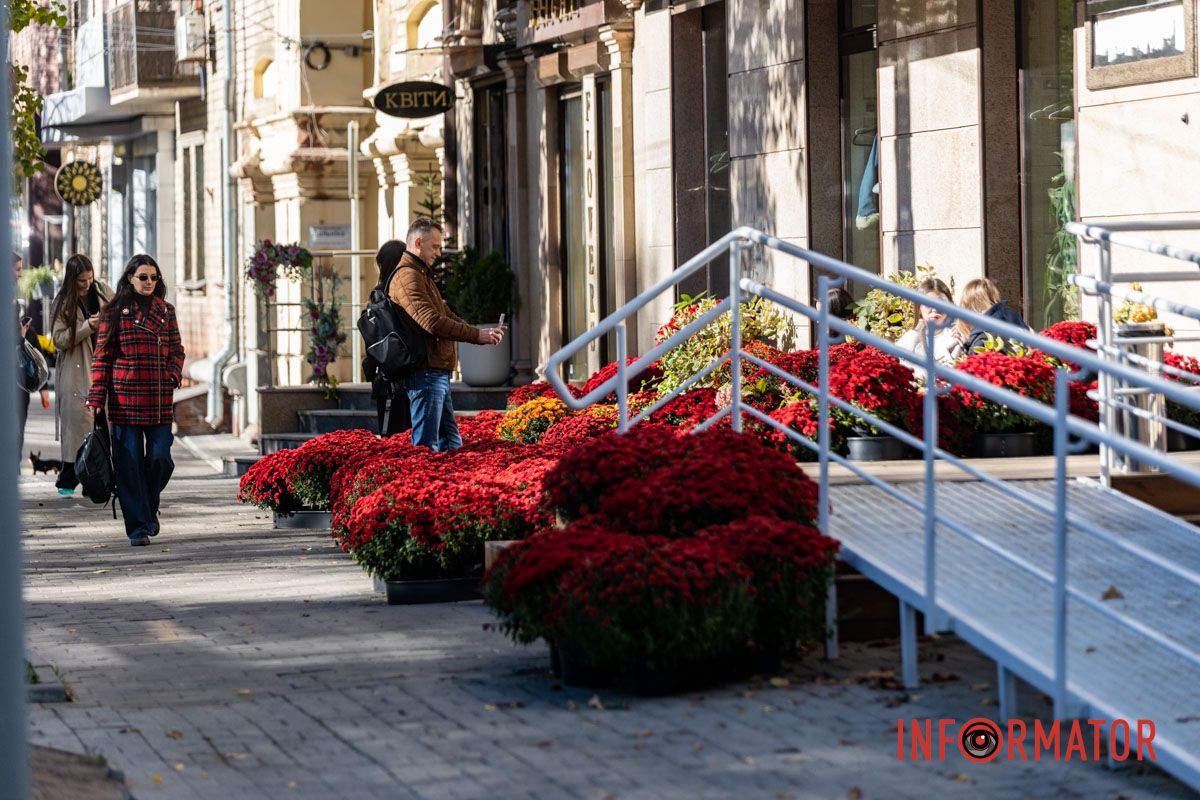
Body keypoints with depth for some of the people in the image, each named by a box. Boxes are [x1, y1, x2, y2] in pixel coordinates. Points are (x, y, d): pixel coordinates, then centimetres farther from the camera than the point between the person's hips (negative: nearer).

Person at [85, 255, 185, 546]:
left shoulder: (166, 311, 11)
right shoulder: (114, 313, 3)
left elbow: (176, 350, 17)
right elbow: (102, 356, 2)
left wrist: (173, 376, -4)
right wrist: (96, 398, -5)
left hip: (159, 399, 2)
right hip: (125, 398, -2)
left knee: (160, 458, -4)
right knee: (129, 462, -3)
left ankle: (149, 508, 24)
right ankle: (137, 526, 3)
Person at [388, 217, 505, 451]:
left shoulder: (423, 275, 24)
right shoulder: (408, 276, -12)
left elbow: (446, 316, 25)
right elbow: (432, 322, -22)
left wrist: (483, 334, 10)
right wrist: (477, 335, -18)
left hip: (438, 373, 11)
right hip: (426, 373, -11)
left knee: (451, 444, 13)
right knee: (426, 447, -10)